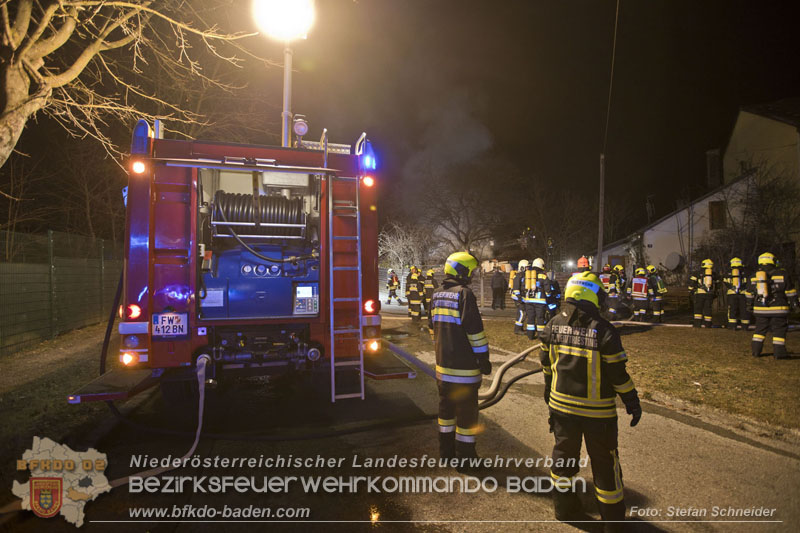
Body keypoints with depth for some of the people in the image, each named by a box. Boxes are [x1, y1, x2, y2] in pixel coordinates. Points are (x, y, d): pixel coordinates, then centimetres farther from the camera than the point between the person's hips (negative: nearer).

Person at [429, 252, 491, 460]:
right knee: (466, 411, 4)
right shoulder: (464, 294, -16)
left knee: (446, 407, 18)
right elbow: (475, 330, -18)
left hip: (443, 363, 8)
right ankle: (465, 454, 14)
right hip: (464, 365, -8)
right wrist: (484, 359, -11)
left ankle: (446, 450, 29)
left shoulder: (437, 295, 8)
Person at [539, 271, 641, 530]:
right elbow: (618, 373, -15)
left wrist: (549, 392, 21)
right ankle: (612, 519, 30)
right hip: (597, 411, -4)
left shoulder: (553, 326, -6)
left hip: (561, 405, 4)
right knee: (604, 462, 14)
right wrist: (632, 402, 0)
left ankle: (564, 508, 35)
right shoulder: (604, 331, -21)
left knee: (563, 455, 20)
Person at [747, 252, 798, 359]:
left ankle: (756, 350, 13)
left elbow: (750, 293, 13)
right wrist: (794, 302, 8)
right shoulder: (782, 274, -3)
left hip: (760, 308, 3)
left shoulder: (754, 276, 7)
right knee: (779, 330, 3)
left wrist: (749, 305, 22)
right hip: (778, 308, -3)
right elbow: (790, 290, 0)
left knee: (760, 329, 12)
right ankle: (779, 352, 3)